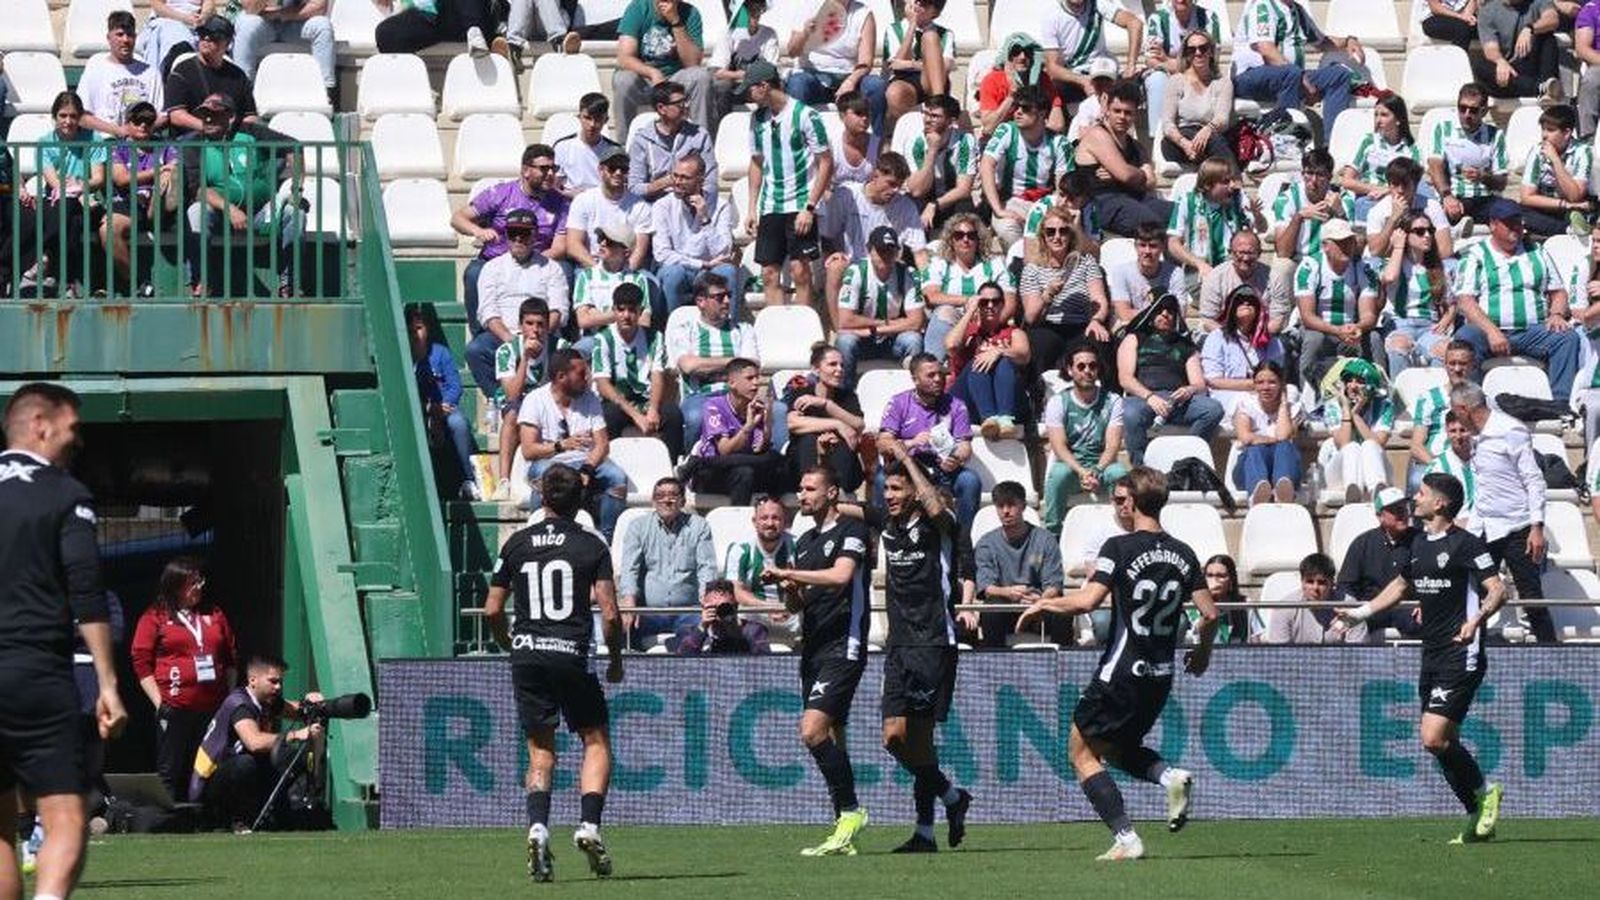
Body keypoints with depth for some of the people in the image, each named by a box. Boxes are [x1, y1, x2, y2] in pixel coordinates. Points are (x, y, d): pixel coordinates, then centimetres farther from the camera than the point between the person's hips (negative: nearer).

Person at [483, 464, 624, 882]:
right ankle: (588, 825, -8)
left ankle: (537, 827, -13)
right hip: (572, 656, -2)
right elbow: (609, 613, -6)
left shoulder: (517, 544, 7)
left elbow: (492, 610, 8)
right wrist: (615, 660, 9)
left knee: (540, 750, 9)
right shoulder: (592, 546, 0)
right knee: (597, 741, 10)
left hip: (527, 657, 2)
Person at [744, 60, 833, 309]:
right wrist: (752, 209, 12)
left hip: (799, 204, -6)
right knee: (769, 274, 2)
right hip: (770, 207, 6)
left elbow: (826, 163, -9)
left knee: (799, 270, -8)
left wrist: (809, 208, -15)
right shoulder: (758, 118, 9)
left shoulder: (805, 116, -10)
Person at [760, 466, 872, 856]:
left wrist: (787, 574, -18)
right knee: (831, 737, 6)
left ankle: (850, 810, -9)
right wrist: (789, 590, 1)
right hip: (813, 648, 8)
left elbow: (841, 575, -23)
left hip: (843, 645, -8)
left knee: (813, 730, -20)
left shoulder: (850, 530, -5)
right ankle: (844, 834, 7)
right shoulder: (804, 542, 20)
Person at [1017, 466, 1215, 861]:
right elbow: (1209, 613, 3)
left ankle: (1126, 839, -5)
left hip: (1122, 674, -7)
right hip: (1161, 676, 7)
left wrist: (1043, 605, -5)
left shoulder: (1120, 548, -12)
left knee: (1082, 751, 7)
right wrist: (1202, 651, 22)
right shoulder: (1183, 554, 5)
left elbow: (1086, 601, -21)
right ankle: (1171, 776, -3)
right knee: (1118, 749, 26)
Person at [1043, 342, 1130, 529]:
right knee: (1059, 472, -35)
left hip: (1101, 466, 1)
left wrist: (1096, 471, -26)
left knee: (1119, 472, -33)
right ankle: (1052, 533, -27)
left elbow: (1112, 446, -7)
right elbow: (1059, 446, -10)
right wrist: (1082, 472, -28)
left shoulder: (1112, 401, 4)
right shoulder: (1058, 403, 2)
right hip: (1071, 466, -1)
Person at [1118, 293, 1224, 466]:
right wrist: (1149, 397, -14)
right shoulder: (1134, 339, 22)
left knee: (1214, 409, -28)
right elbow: (1125, 379, 6)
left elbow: (1200, 385, 18)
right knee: (1132, 414, -40)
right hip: (1143, 398, -3)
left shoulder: (1185, 346, 30)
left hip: (1178, 399, 3)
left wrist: (1189, 390, -9)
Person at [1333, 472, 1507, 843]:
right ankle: (1478, 816, 14)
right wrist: (1359, 613, 27)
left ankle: (1483, 793, 4)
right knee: (1444, 743, 6)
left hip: (1460, 657, -8)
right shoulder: (1419, 544, 14)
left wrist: (1475, 620, -34)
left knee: (1434, 738, -16)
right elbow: (1401, 586, 31)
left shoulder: (1465, 544, -10)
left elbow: (1497, 590, -17)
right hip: (1432, 657, 8)